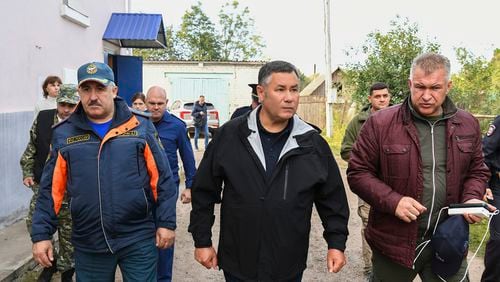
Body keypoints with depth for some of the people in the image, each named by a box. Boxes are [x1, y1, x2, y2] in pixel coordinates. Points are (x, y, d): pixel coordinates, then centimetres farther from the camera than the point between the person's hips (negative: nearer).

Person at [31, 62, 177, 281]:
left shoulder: (141, 127, -2)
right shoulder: (64, 134, 3)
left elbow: (162, 179, -2)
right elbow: (51, 189, 6)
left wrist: (166, 222, -4)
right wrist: (41, 234, 3)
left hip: (138, 239, -2)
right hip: (88, 243, 2)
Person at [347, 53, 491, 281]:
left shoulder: (468, 125, 4)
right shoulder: (380, 123, -10)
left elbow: (477, 172, 15)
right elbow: (358, 172, -6)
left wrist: (472, 198, -6)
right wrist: (393, 201, -19)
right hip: (395, 242, -2)